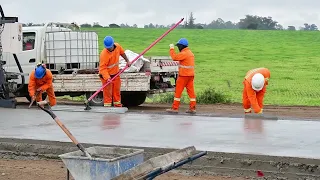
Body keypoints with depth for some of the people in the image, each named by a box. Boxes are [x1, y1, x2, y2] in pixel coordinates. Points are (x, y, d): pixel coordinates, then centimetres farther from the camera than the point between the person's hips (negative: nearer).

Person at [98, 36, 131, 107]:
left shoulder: (117, 46, -10)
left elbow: (122, 53, 14)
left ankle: (118, 106, 28)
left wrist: (127, 61, 18)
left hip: (116, 74, 6)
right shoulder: (104, 54, -28)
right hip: (106, 75, -6)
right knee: (108, 93, -7)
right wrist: (107, 77, -36)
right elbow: (102, 68, -27)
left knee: (117, 91, 16)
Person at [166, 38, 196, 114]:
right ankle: (192, 108, 3)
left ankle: (175, 108, -1)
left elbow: (174, 57, -19)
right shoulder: (190, 53, 17)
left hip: (184, 75, -9)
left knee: (178, 91, -2)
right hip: (191, 75, 9)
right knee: (191, 91, 5)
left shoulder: (184, 53, -15)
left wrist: (172, 49, -10)